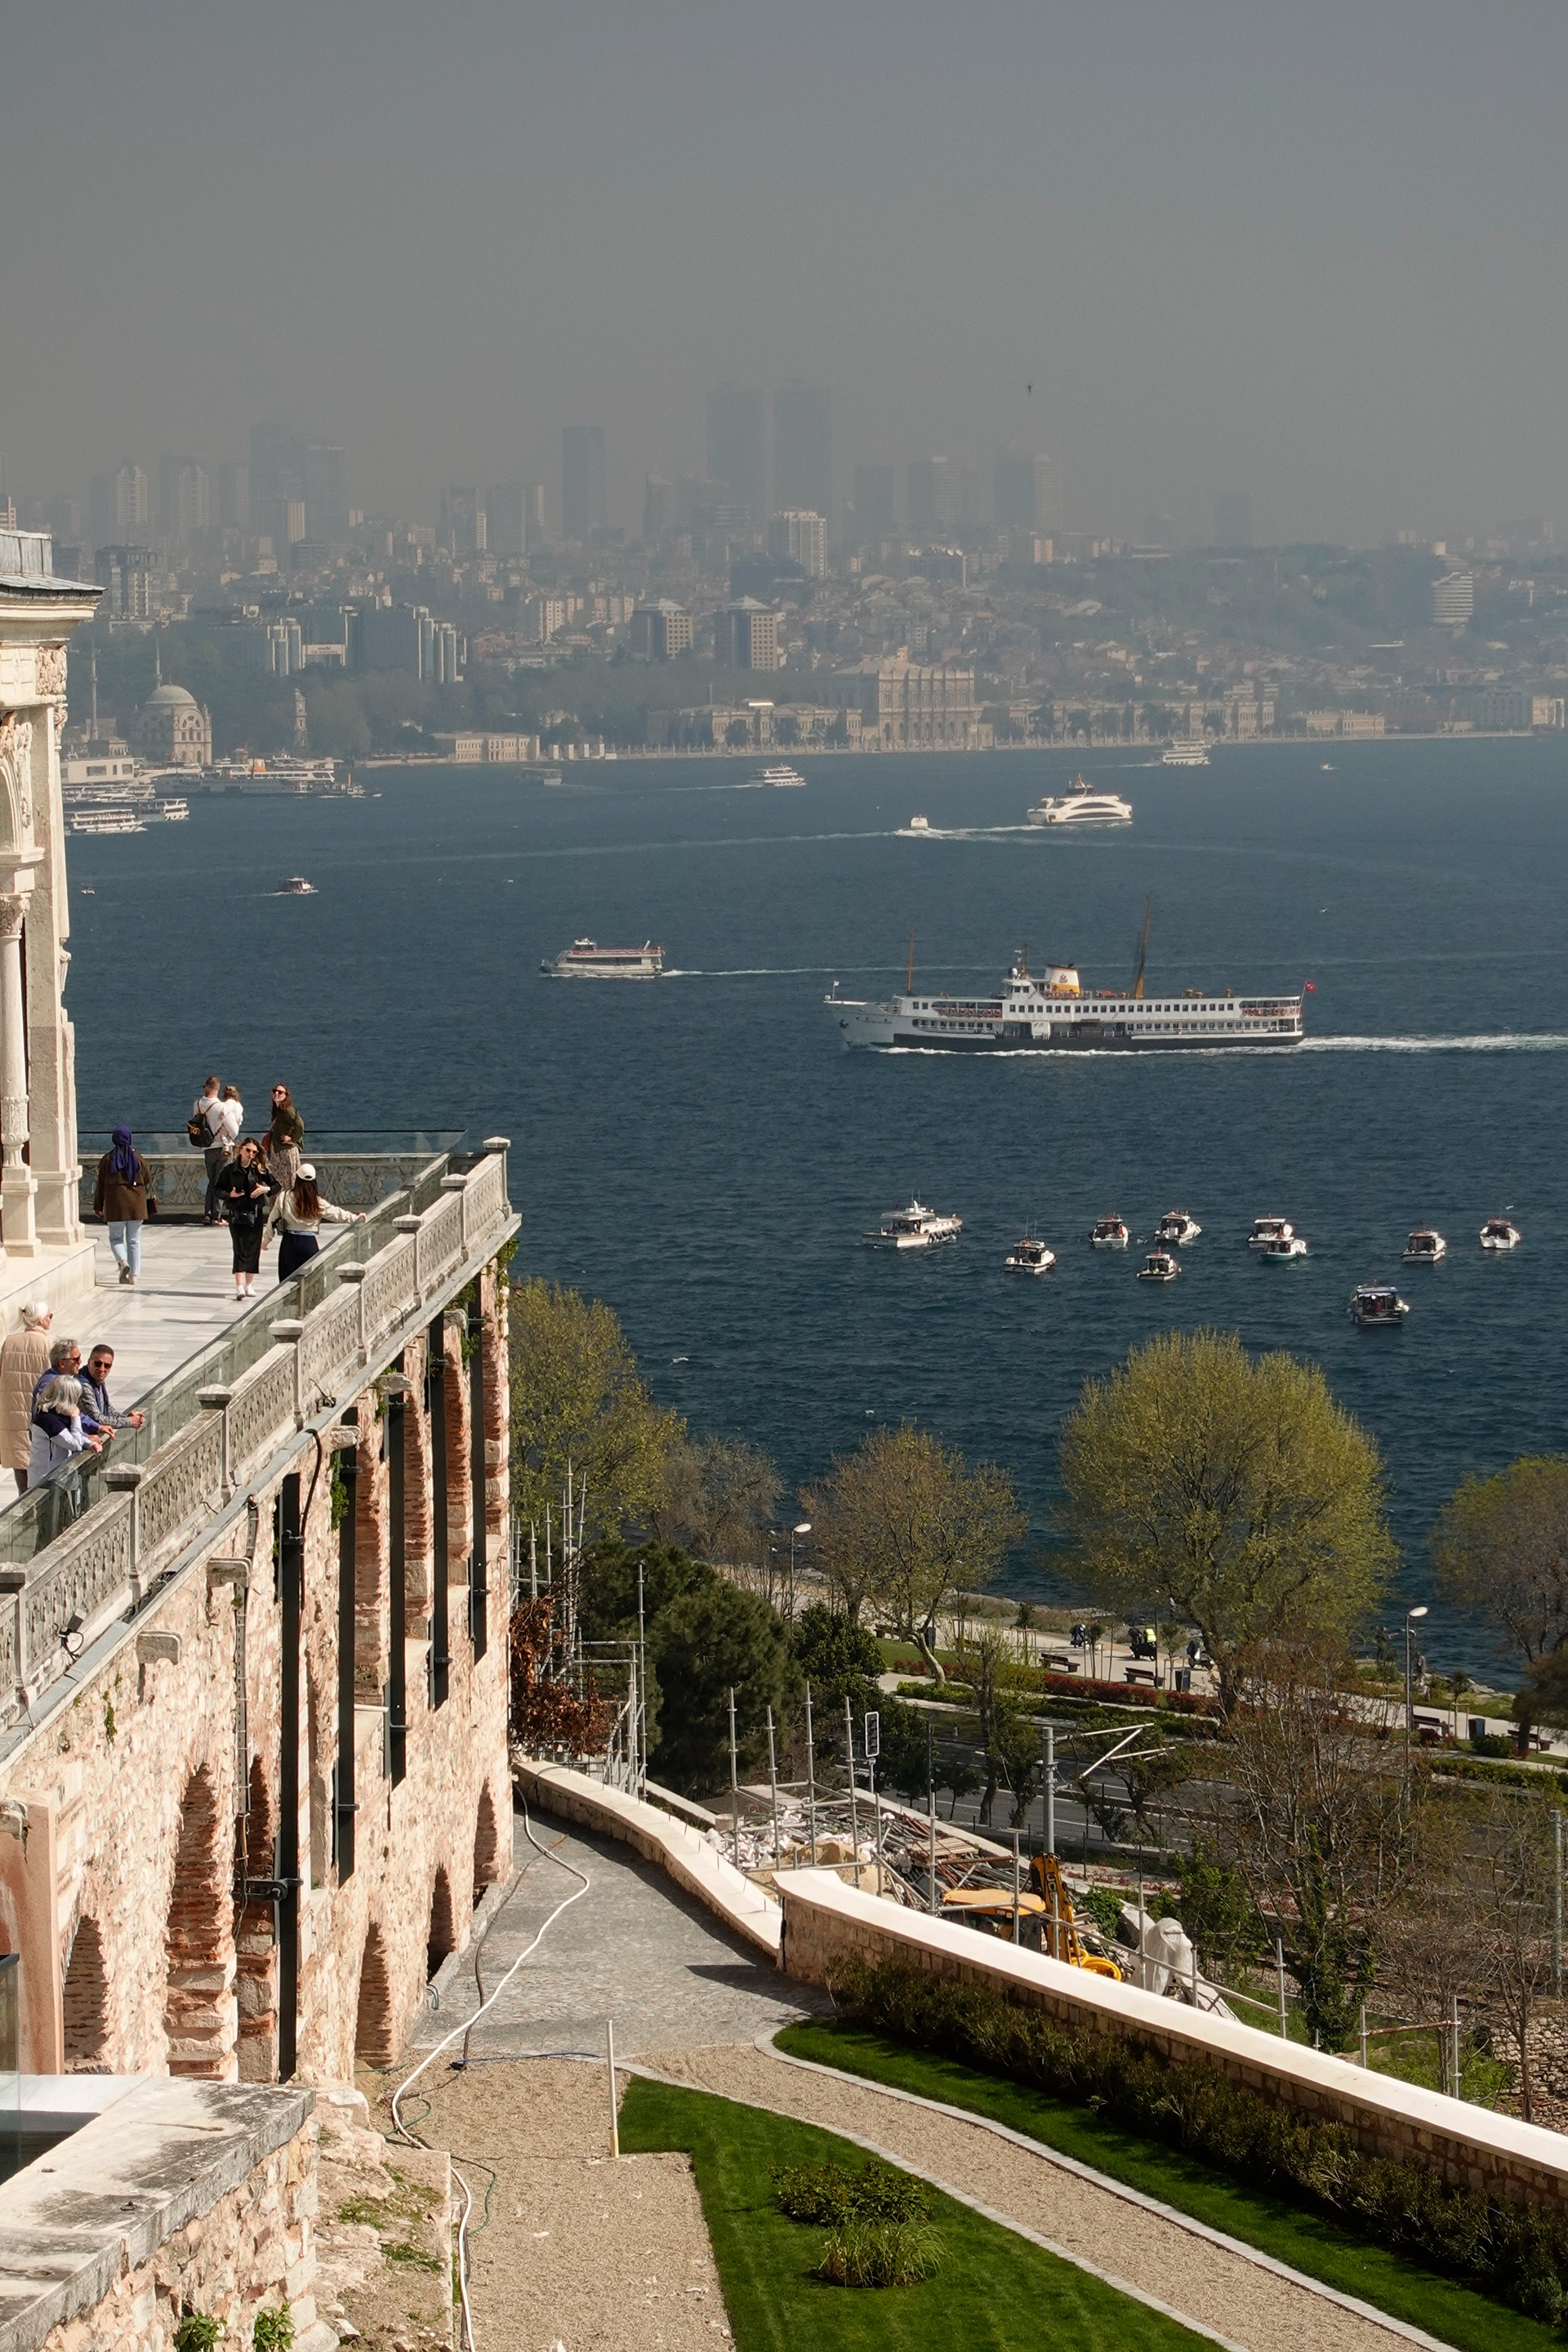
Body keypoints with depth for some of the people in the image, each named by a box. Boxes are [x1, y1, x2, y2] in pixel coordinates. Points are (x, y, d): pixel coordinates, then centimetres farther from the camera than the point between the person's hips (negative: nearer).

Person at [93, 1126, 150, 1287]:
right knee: (134, 1240, 8)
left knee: (116, 1237, 11)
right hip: (136, 1204, 2)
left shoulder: (108, 1159, -4)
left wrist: (97, 1206, 7)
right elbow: (146, 1179, 9)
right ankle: (134, 1275, 4)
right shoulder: (138, 1158, -1)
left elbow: (101, 1184, -1)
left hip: (115, 1203, -1)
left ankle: (123, 1262, -16)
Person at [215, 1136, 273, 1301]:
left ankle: (249, 1284, 19)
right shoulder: (229, 1170, 0)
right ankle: (239, 1286, -17)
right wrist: (230, 1194, -16)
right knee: (240, 1249, -11)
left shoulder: (260, 1170, 4)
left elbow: (275, 1186, 9)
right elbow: (219, 1190, 3)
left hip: (256, 1213, 2)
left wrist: (266, 1189, -11)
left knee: (253, 1249, 6)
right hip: (236, 1213, -2)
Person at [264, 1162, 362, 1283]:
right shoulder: (318, 1203, -4)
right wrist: (357, 1218, 21)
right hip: (310, 1244, 0)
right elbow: (338, 1214, 6)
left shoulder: (284, 1198, -4)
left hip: (290, 1242, 0)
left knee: (288, 1280, 6)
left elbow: (272, 1219, 4)